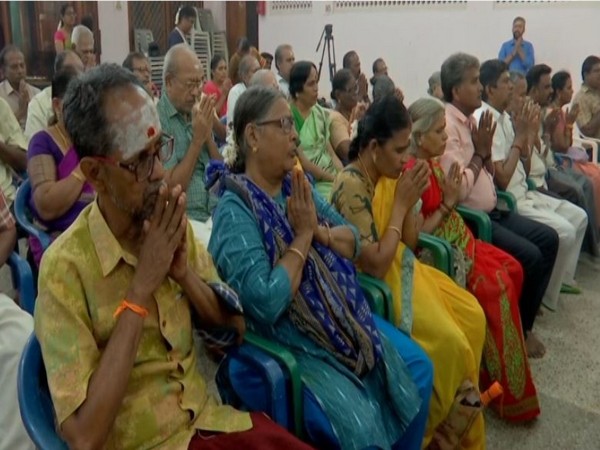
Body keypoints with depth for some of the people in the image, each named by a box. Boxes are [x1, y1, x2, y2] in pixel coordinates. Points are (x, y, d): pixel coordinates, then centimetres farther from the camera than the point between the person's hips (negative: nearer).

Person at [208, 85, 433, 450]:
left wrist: (319, 231, -15)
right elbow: (265, 303, -27)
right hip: (289, 341, -8)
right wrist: (301, 236, -17)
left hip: (344, 317, 8)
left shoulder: (298, 184, 5)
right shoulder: (235, 210, -18)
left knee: (416, 368, 6)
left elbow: (354, 241, 7)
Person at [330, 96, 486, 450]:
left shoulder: (388, 175, 2)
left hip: (402, 269, 9)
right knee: (449, 343, -14)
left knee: (472, 316, 2)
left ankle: (463, 402, 20)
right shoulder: (352, 187, -24)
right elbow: (375, 265, -26)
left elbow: (410, 244, 7)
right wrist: (401, 203, -21)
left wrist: (409, 202, -11)